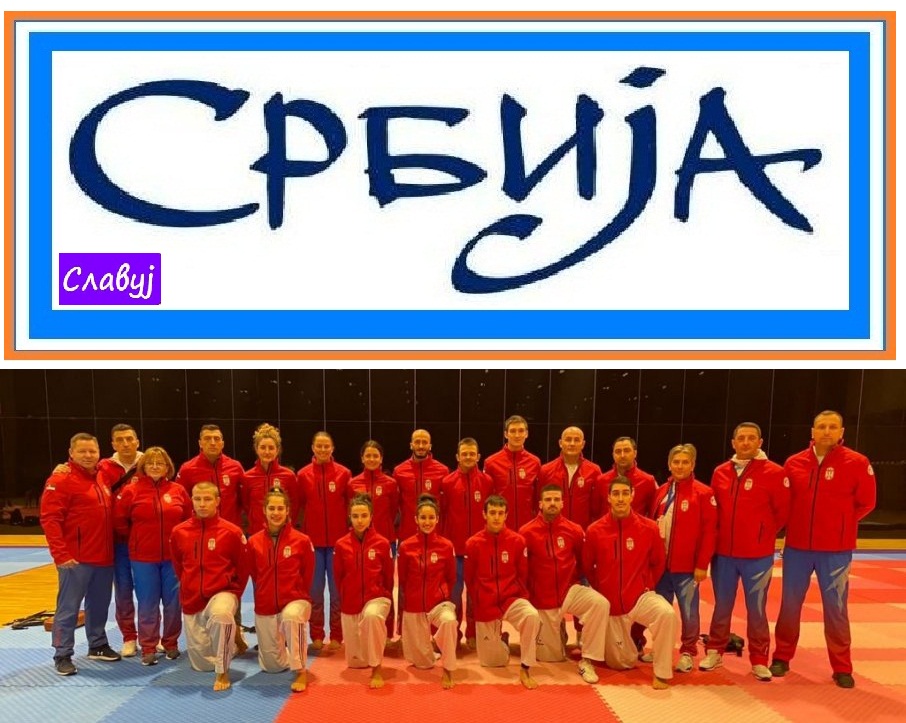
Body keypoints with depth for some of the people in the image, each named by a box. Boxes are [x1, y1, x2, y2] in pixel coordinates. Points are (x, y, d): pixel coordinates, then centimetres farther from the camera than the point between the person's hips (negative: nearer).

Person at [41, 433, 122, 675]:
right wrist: (60, 553, -21)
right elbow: (49, 519, -16)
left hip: (104, 557, 7)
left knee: (99, 605, 16)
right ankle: (62, 655, 12)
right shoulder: (61, 480, -10)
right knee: (68, 608, 2)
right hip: (76, 559, -7)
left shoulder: (102, 479, 13)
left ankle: (98, 645, 30)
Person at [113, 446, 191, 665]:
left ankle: (171, 643, 24)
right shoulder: (131, 491, -5)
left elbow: (190, 519, 9)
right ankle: (148, 647, 18)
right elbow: (119, 521, 0)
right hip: (143, 558, -1)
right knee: (147, 604, 6)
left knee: (173, 602, 8)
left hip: (173, 556, 1)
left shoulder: (178, 491, 0)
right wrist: (136, 539, 6)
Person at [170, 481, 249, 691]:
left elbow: (243, 568, 0)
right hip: (192, 601, 4)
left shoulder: (232, 532, -11)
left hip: (222, 593, -3)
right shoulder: (179, 532, -3)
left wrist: (232, 595, 2)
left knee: (221, 613, -41)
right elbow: (178, 566, 15)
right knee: (201, 665, 10)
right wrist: (189, 589, 13)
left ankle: (222, 672, -22)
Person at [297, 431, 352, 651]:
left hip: (338, 539, -1)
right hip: (312, 539, 1)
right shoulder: (303, 474, 1)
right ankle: (316, 636, 18)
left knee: (337, 589, 5)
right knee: (314, 589, 8)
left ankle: (336, 636, 14)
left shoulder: (343, 473, -2)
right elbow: (298, 505, 4)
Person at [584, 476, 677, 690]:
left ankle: (662, 674, -17)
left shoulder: (649, 528, -10)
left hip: (640, 597, -1)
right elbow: (587, 567, 6)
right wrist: (602, 591, 8)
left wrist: (644, 587, 5)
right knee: (621, 663, 10)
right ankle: (626, 641, 47)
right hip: (610, 604, 1)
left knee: (667, 614, -35)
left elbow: (659, 563, 6)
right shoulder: (594, 531, -10)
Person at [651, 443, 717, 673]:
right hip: (660, 564, 5)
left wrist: (702, 564, -13)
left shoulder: (703, 493, -7)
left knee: (689, 611, 3)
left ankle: (687, 652, 21)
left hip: (687, 567, -5)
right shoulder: (661, 491, 10)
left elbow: (709, 531, -10)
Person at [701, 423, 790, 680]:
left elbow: (783, 511, -4)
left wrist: (763, 534, 1)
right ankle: (715, 652, 28)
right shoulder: (720, 472, 4)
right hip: (723, 553, 3)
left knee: (756, 609, 6)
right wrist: (722, 532, 7)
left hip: (757, 556, -3)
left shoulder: (774, 473, -8)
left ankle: (759, 661, 21)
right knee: (721, 606, 14)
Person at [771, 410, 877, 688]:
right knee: (789, 604, 11)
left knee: (835, 609, 7)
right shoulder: (794, 463, 1)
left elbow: (865, 503, 0)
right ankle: (782, 657, 25)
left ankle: (842, 668, 23)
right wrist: (798, 523, 2)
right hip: (797, 547, 2)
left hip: (836, 550, -2)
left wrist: (839, 524, 0)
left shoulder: (857, 463, -6)